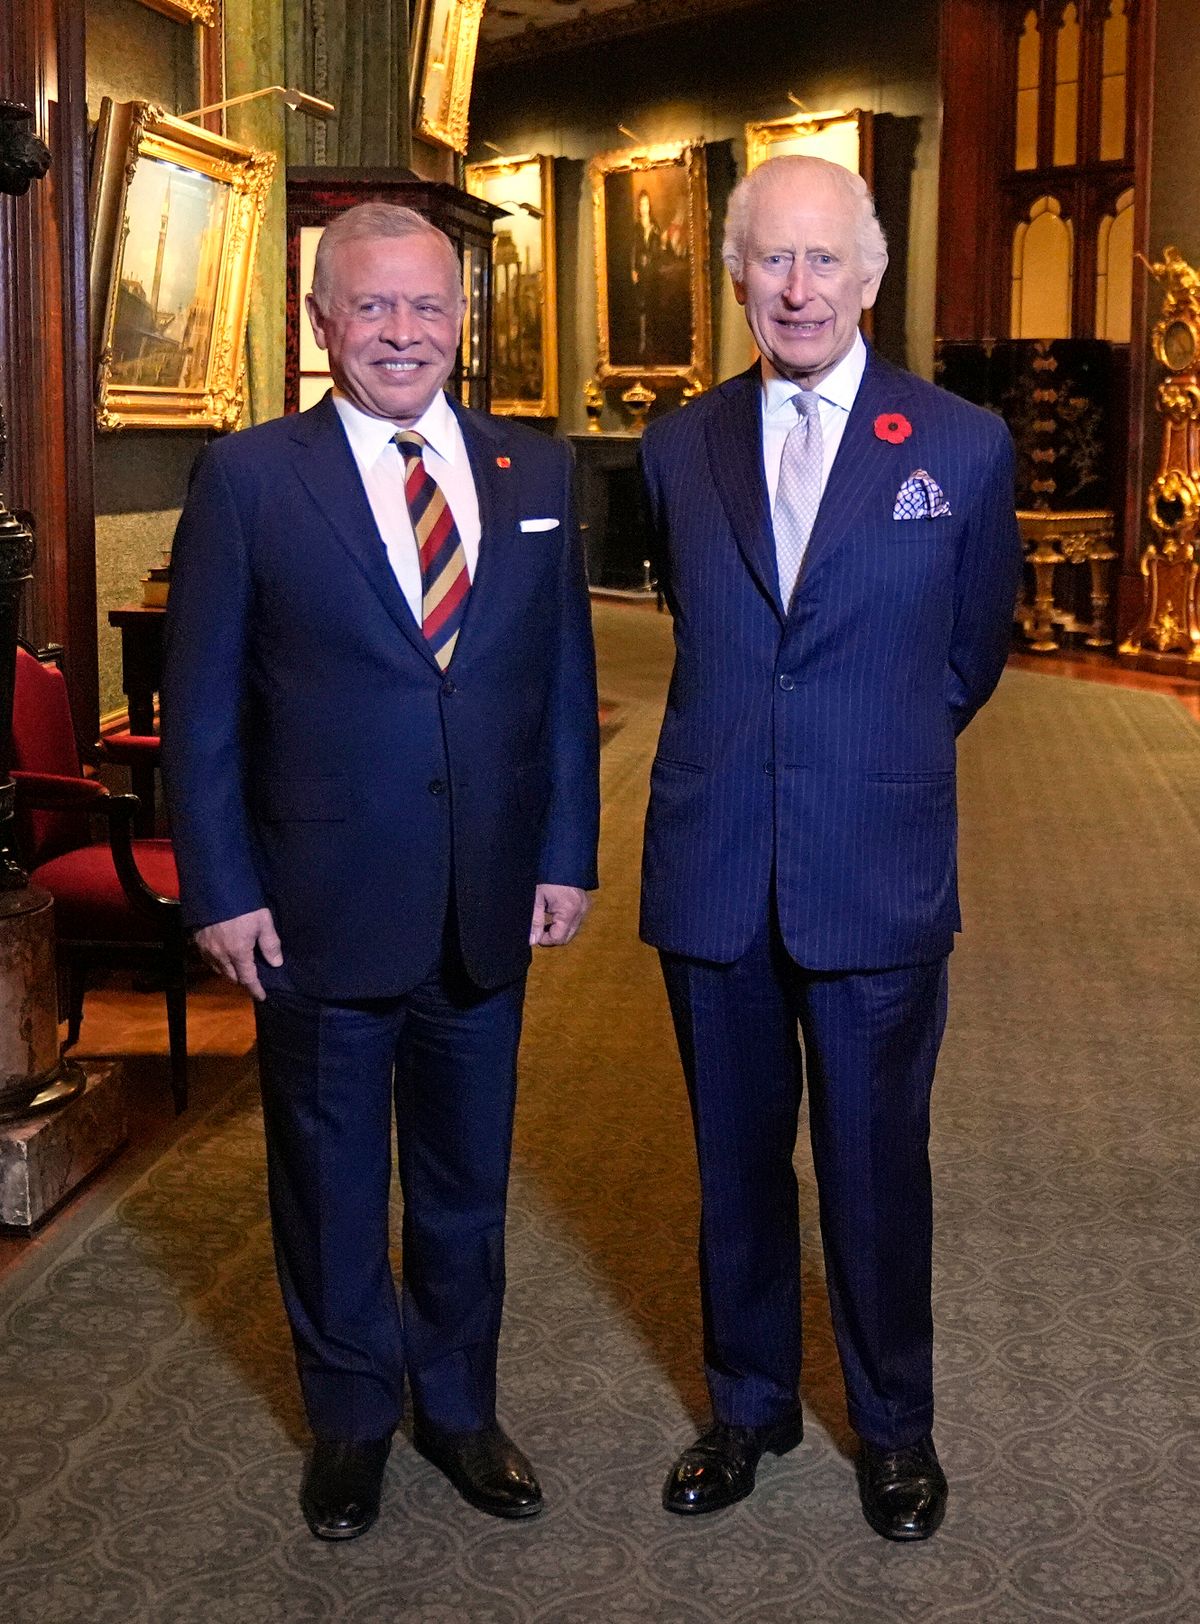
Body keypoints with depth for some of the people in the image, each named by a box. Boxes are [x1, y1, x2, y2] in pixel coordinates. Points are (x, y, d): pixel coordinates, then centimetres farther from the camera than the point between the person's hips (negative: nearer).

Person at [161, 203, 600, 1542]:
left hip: (487, 914, 3)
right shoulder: (248, 478, -6)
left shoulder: (533, 473, 4)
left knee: (466, 1184, 17)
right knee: (330, 1186, 14)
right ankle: (351, 1420, 35)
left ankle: (458, 1406, 38)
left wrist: (566, 856, 2)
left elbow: (565, 682, 7)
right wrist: (221, 891, -9)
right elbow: (201, 706, -5)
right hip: (321, 913, -3)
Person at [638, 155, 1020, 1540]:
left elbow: (969, 655, 10)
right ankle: (748, 1403, 33)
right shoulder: (680, 449, 4)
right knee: (735, 1160, 14)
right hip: (714, 876, 2)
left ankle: (894, 1426, 29)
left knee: (876, 1165, 9)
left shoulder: (963, 447, -3)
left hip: (878, 878, -2)